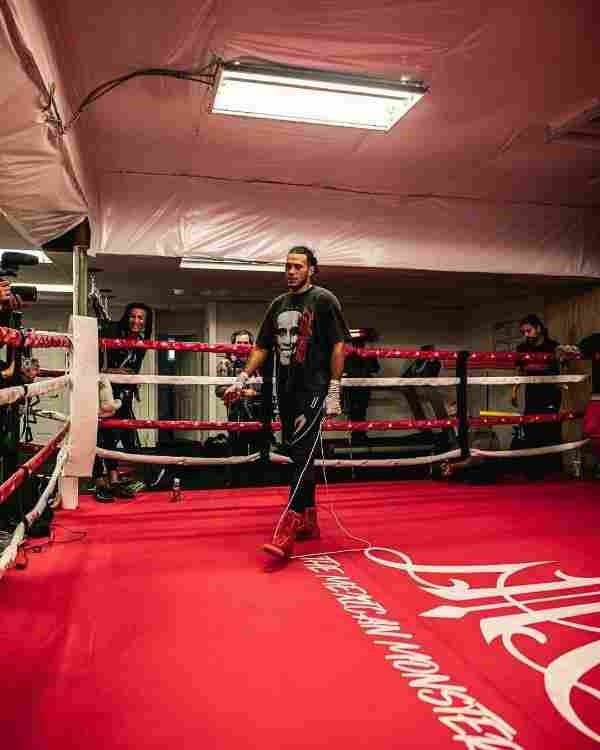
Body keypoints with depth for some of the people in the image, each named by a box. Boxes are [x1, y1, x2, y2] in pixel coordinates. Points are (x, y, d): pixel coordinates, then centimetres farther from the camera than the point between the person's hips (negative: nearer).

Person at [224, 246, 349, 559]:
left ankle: (285, 532, -17)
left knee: (302, 456, -13)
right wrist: (242, 379, 9)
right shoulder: (278, 304, 16)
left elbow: (338, 345, -7)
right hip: (286, 391, 7)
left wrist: (334, 390, -13)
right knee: (299, 456, 12)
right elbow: (262, 347, 18)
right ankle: (309, 521, 24)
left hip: (314, 390, -7)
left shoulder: (324, 300, -2)